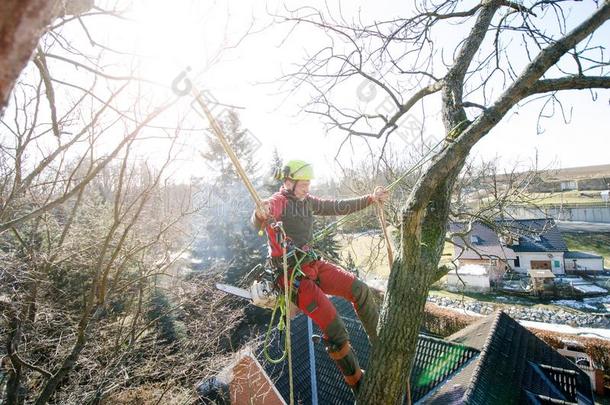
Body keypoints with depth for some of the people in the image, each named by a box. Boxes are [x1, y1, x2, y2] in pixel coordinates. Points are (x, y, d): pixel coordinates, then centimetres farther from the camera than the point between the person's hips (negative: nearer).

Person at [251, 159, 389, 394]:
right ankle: (358, 385, 14)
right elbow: (258, 222, -33)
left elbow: (338, 207, 12)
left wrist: (370, 199, 6)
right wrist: (260, 215, -57)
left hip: (312, 264, 8)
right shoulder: (278, 201, -13)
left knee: (359, 289, 0)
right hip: (292, 275, -8)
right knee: (334, 330, -8)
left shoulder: (307, 201, 10)